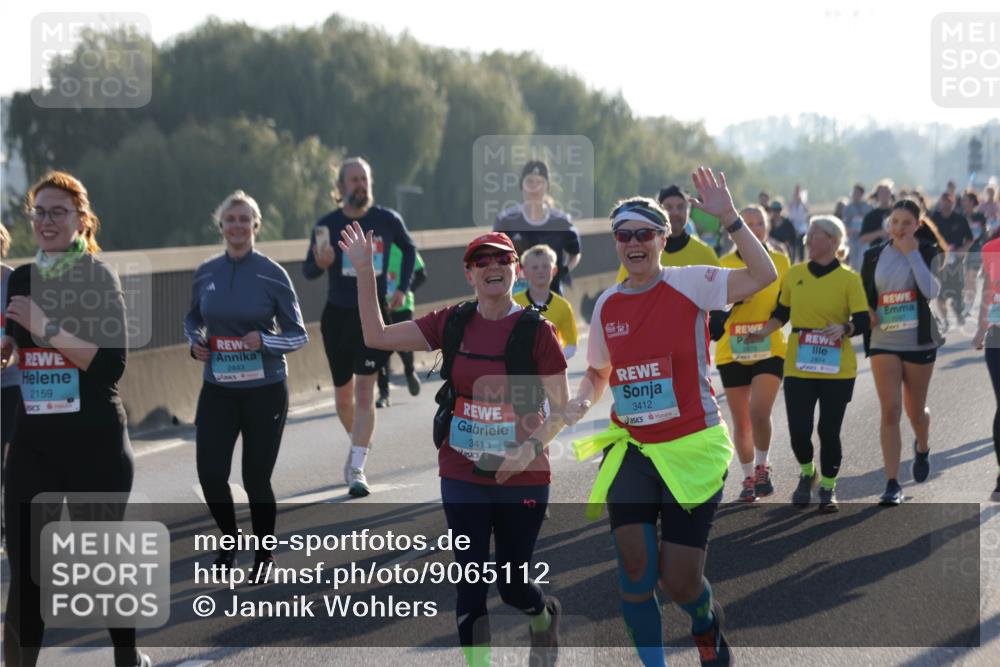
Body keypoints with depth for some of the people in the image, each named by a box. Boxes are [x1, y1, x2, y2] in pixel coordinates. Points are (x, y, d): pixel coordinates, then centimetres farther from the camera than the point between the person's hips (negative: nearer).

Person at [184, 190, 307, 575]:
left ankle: (264, 555, 26)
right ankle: (230, 540, 25)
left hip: (265, 390, -3)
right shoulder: (205, 273, 2)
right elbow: (193, 319, 19)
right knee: (210, 474, -5)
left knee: (256, 478, 2)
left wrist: (264, 341, -21)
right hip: (217, 390, 3)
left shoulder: (272, 275, -8)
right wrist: (195, 342, -2)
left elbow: (298, 335, -3)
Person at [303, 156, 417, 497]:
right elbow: (307, 270, -3)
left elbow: (409, 248, 17)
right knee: (343, 393, 11)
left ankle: (357, 469, -11)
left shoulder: (387, 220, -2)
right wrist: (320, 263, -25)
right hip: (337, 316, 1)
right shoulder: (327, 225, -5)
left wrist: (402, 288, 9)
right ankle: (357, 444, 39)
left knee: (365, 391, -11)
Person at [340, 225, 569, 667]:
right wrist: (364, 272, -3)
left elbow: (561, 408, -6)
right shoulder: (452, 324, 1)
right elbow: (376, 336, 4)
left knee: (511, 584, 9)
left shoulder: (536, 331, -9)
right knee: (471, 582, 1)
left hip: (523, 479, -2)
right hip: (462, 477, 2)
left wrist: (531, 448, -22)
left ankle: (545, 617, 44)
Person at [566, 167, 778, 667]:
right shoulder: (607, 305, 5)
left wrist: (729, 218, -28)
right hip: (630, 449, 3)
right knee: (633, 561, -14)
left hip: (692, 448, -3)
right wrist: (582, 401, -1)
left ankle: (706, 622, 37)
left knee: (680, 582, 1)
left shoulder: (689, 284, -8)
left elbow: (764, 275, -21)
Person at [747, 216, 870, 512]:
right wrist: (763, 333, 1)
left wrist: (844, 327, -28)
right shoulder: (795, 274, 6)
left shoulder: (849, 279, -4)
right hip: (798, 368, 2)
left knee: (829, 431, 0)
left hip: (837, 370, -2)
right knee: (798, 430, -2)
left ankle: (828, 487, 22)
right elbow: (781, 313, 17)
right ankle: (807, 473, 28)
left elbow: (863, 322, -7)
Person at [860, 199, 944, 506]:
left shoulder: (928, 253, -2)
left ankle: (922, 447, 48)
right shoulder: (874, 255, 5)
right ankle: (892, 484, -9)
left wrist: (912, 254, -17)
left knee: (915, 410, 12)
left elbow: (931, 290, -19)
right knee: (890, 410, -10)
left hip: (919, 342, -1)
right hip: (883, 342, 1)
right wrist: (867, 312, -6)